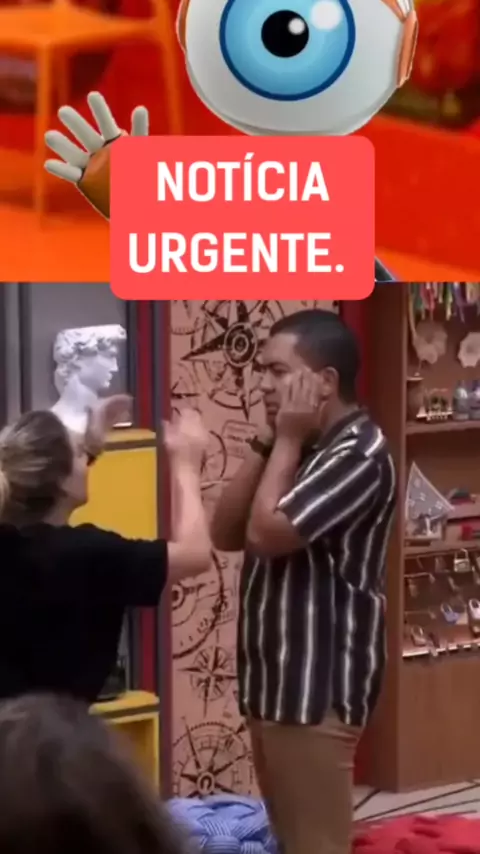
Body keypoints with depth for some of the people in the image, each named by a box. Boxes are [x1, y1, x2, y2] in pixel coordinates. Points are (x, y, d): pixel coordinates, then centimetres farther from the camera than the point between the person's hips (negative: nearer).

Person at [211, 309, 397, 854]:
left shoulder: (358, 454, -16)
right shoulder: (297, 448, 14)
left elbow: (265, 534, -23)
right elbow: (225, 533, 7)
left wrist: (288, 442, -12)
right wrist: (266, 443, -1)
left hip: (318, 686, -10)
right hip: (275, 679, 10)